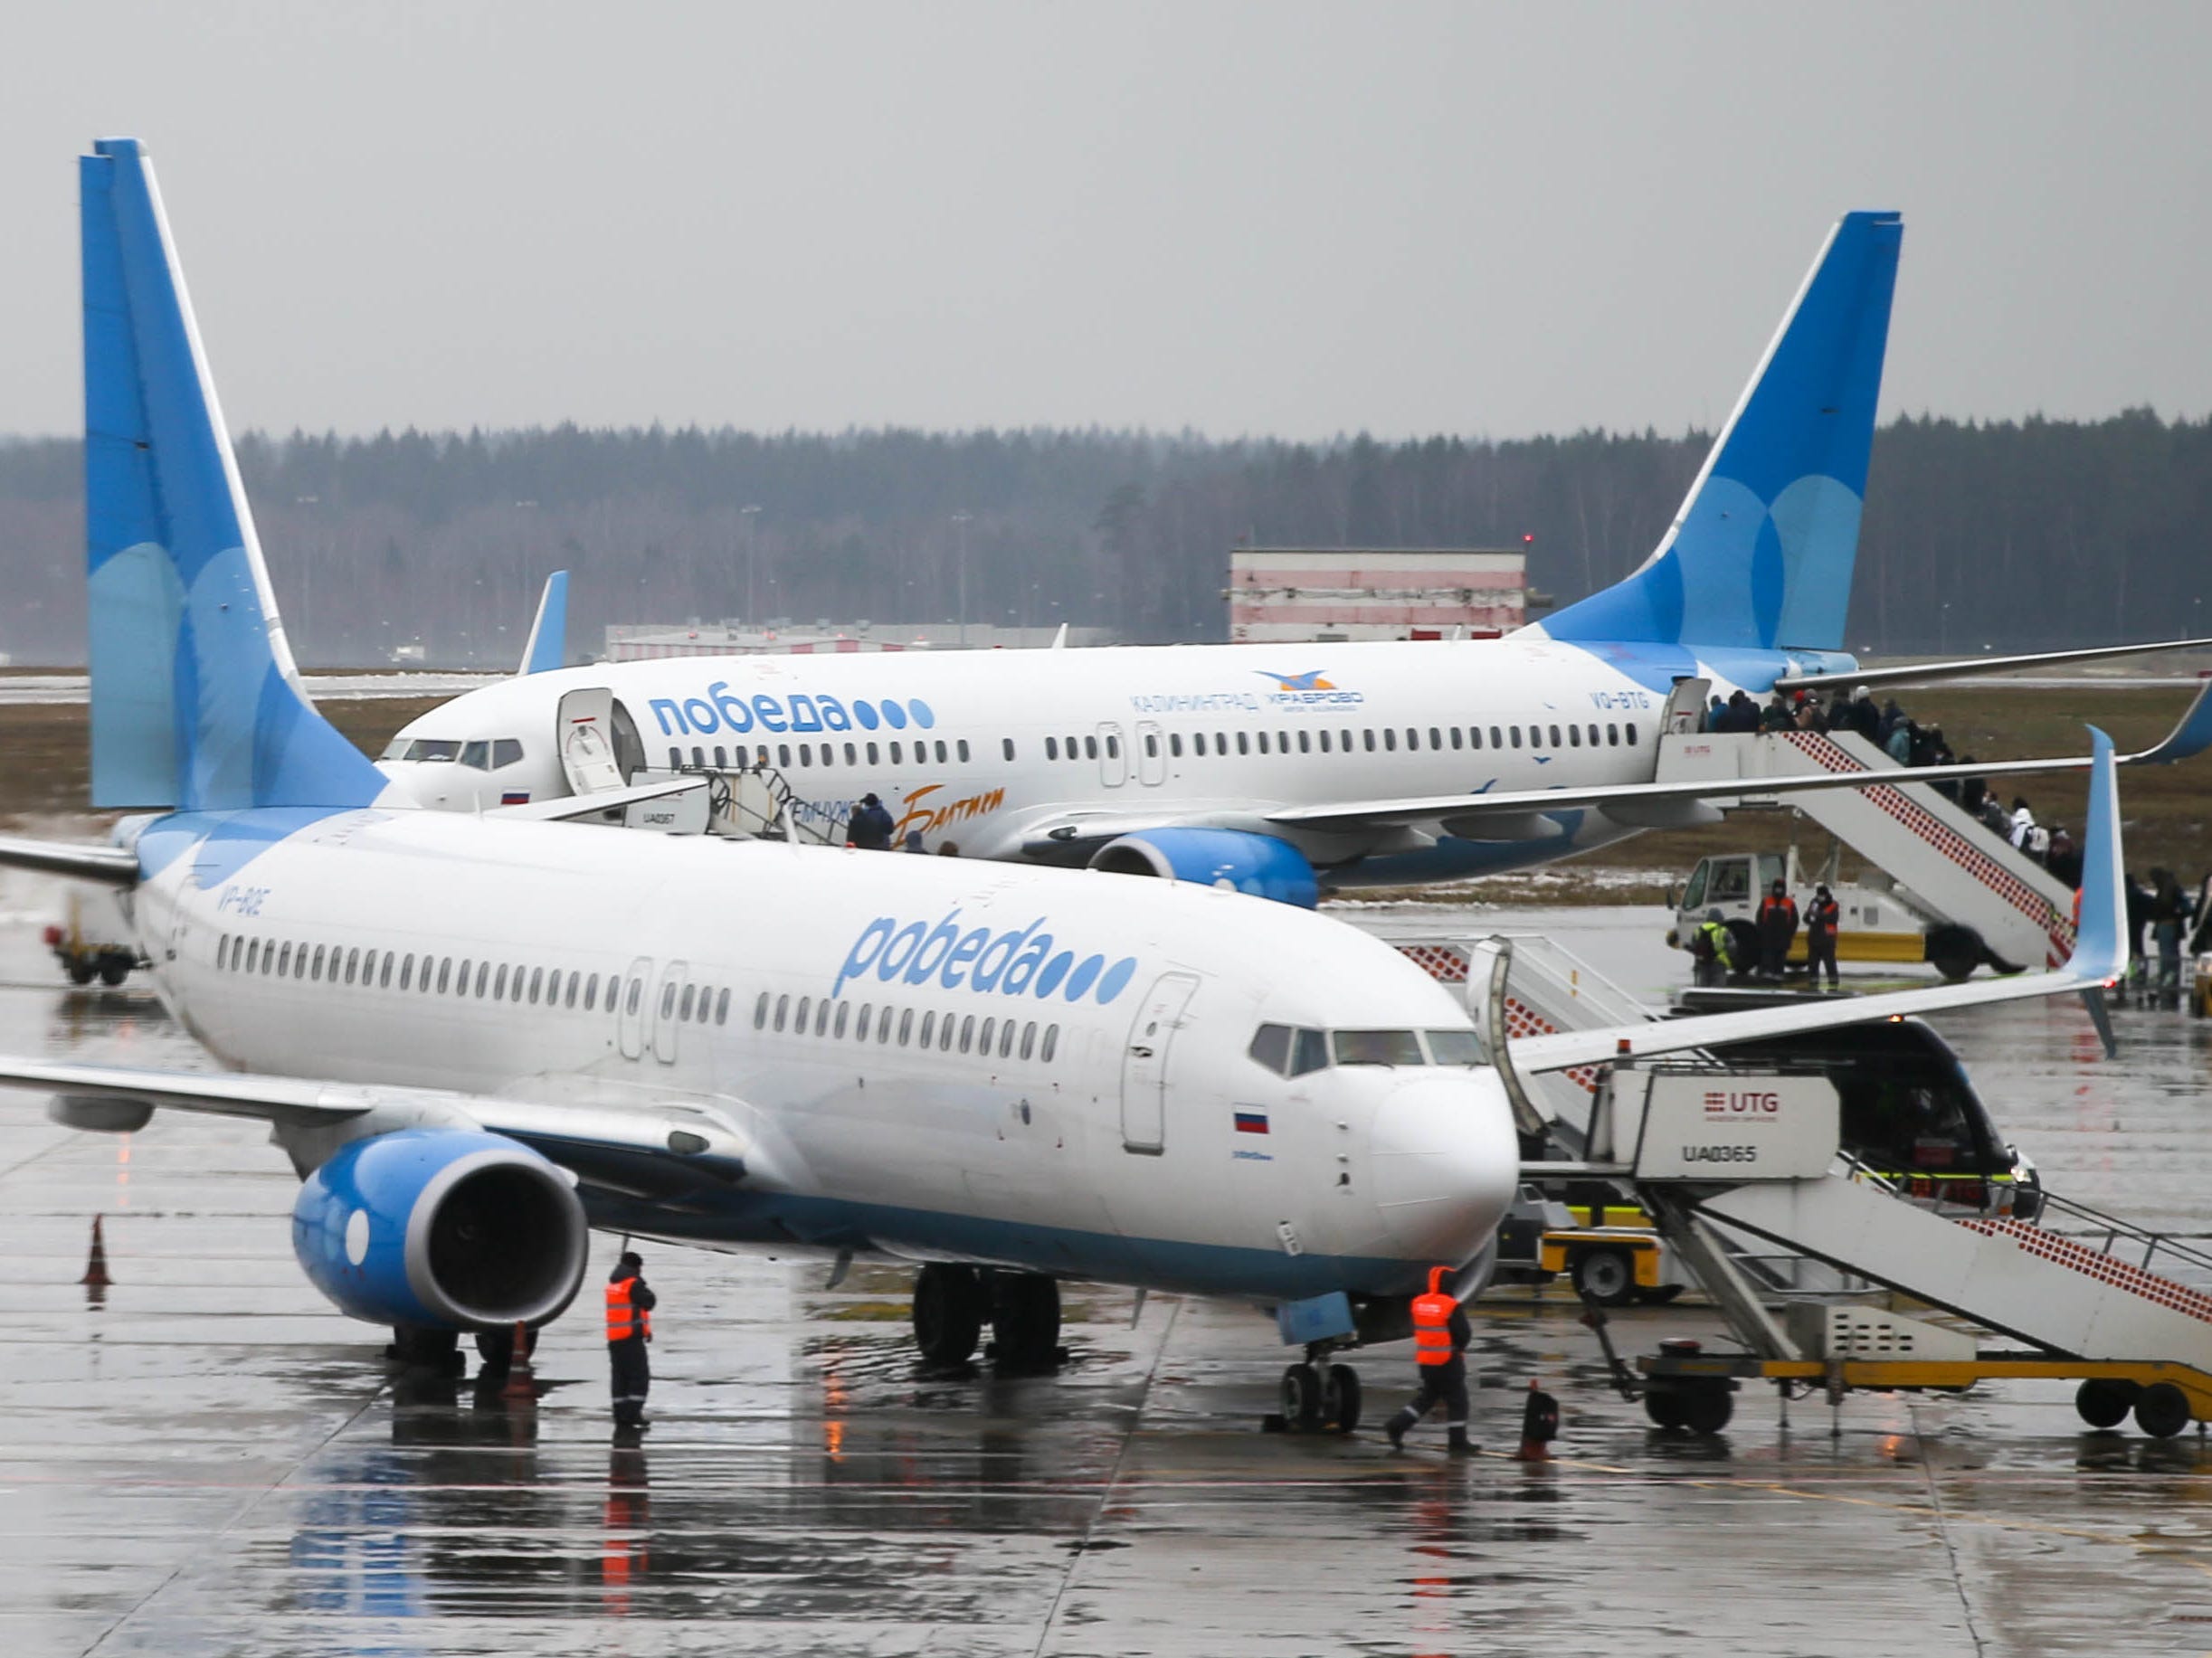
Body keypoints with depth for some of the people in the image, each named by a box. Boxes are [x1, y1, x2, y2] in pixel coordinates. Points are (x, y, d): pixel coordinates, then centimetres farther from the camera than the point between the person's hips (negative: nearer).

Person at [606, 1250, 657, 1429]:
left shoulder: (613, 1284, 14)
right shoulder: (633, 1284, -12)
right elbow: (649, 1302, -8)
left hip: (614, 1338, 8)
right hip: (631, 1336, -8)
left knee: (620, 1377, 10)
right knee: (639, 1376, -5)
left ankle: (621, 1415, 9)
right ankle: (633, 1413, -14)